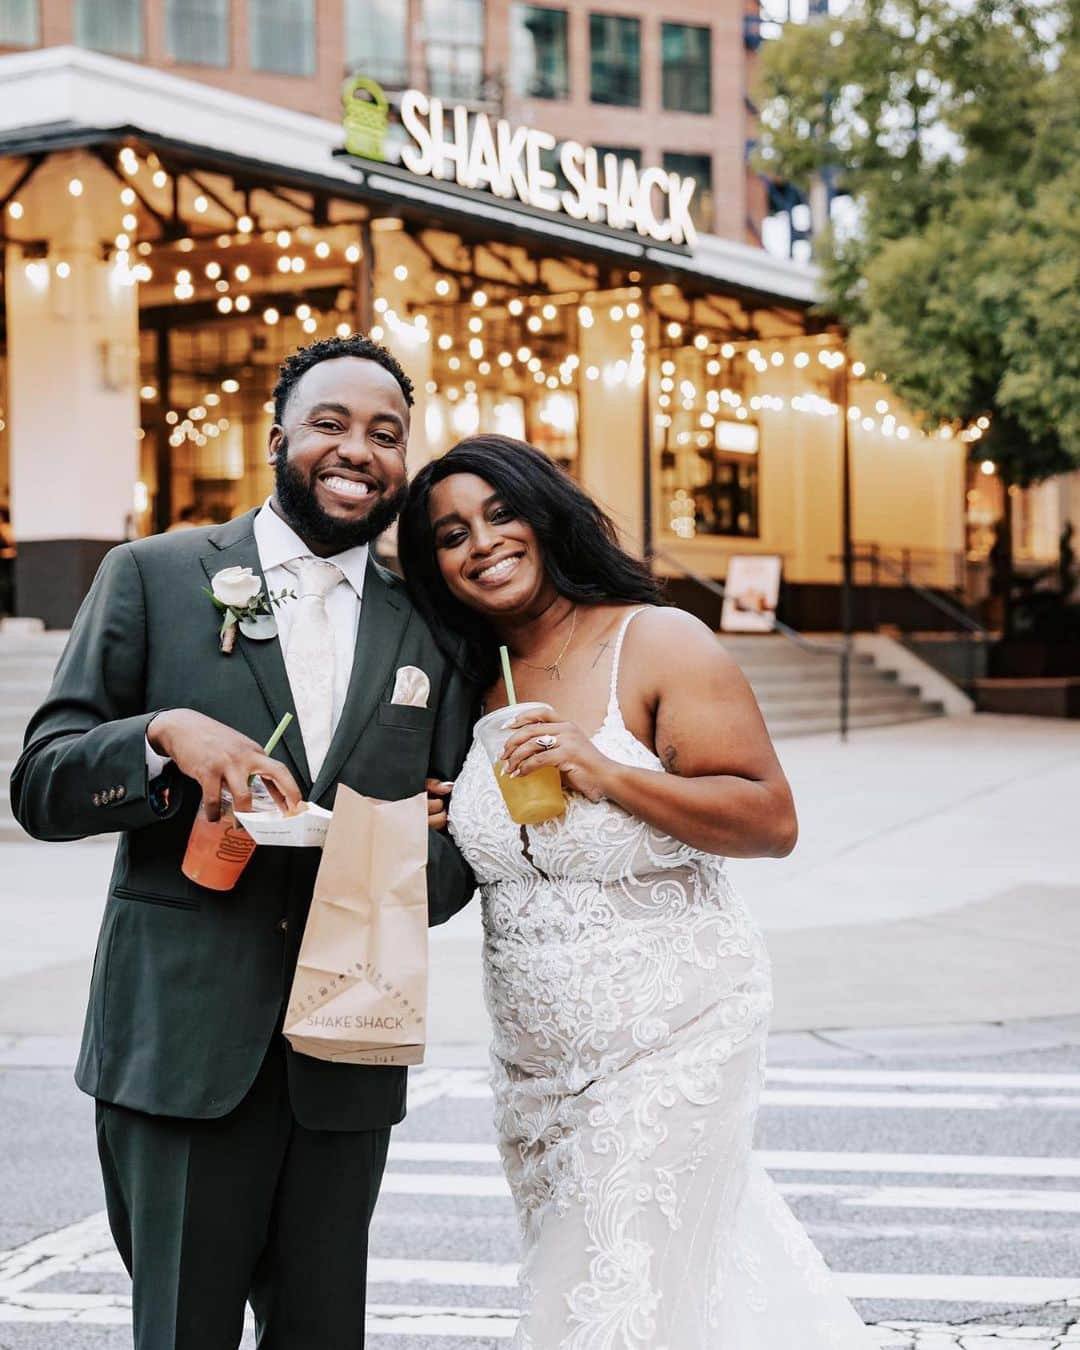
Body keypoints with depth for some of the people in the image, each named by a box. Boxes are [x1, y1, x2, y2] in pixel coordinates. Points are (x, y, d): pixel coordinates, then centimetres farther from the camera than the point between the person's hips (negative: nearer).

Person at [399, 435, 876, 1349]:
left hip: (669, 1033, -7)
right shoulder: (479, 686, 8)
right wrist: (434, 826, 1)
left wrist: (607, 773, -24)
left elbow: (772, 821, -17)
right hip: (535, 1058, 7)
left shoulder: (659, 644, -11)